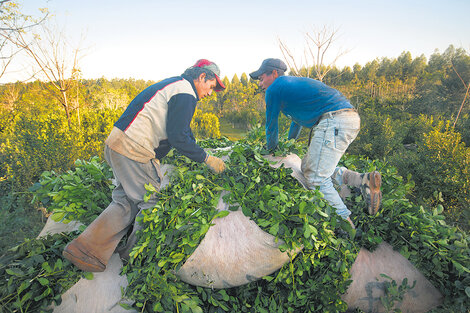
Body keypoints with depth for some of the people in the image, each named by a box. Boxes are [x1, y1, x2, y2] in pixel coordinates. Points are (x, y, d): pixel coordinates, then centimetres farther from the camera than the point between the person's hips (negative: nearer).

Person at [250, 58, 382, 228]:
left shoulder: (274, 89, 2)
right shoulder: (294, 82, 30)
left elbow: (271, 125, 11)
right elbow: (298, 119, 42)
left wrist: (271, 150, 29)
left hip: (334, 121, -10)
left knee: (316, 178, -5)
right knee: (308, 166, 15)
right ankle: (363, 179, 5)